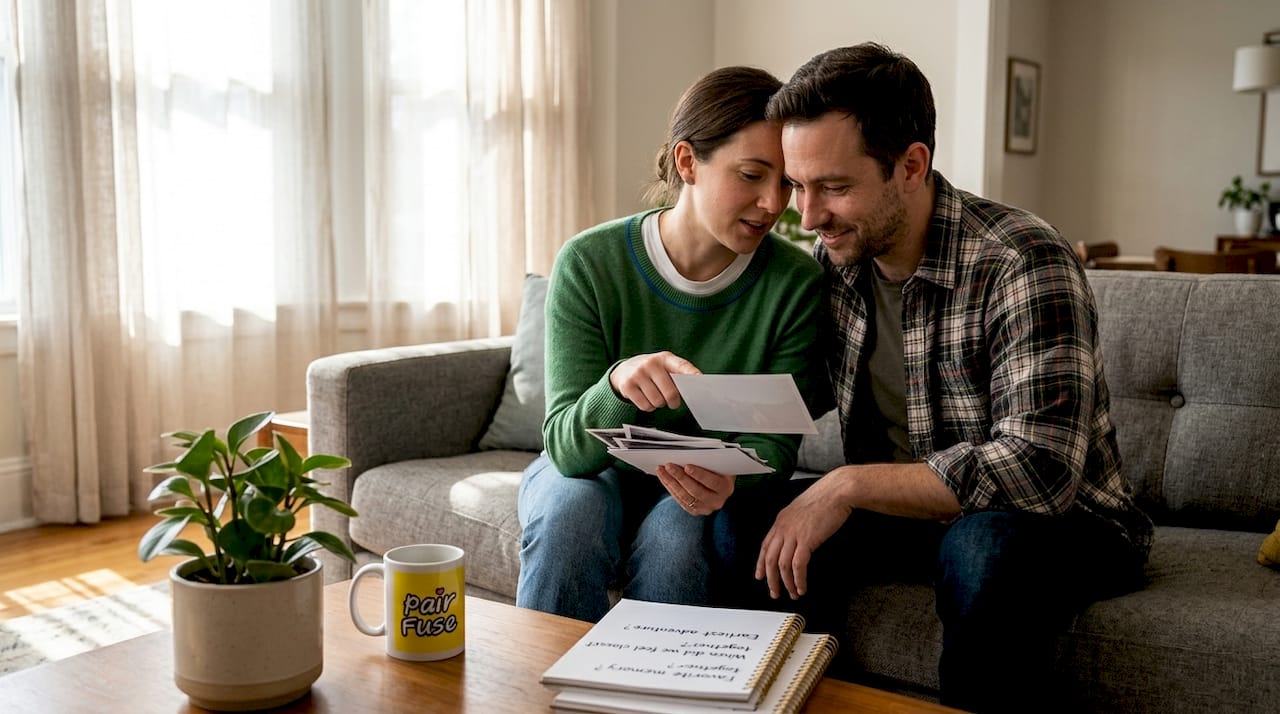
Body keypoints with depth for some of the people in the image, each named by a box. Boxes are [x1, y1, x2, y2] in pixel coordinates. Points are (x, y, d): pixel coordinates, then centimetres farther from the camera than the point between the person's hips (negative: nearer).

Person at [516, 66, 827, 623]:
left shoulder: (795, 281, -14)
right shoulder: (589, 263, -18)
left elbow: (775, 444, -11)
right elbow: (565, 445, -21)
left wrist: (730, 479, -35)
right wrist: (618, 384, -43)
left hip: (692, 493, 1)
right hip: (594, 470, 0)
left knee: (676, 533, -31)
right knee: (571, 511, -32)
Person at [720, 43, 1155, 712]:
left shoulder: (1023, 264, -23)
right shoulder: (832, 261, -3)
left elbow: (1041, 466, -31)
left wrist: (849, 485, -30)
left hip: (1062, 524, -5)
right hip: (910, 508, 6)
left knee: (984, 546, -37)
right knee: (751, 517, -14)